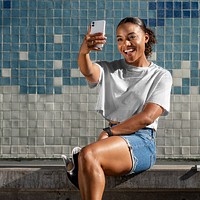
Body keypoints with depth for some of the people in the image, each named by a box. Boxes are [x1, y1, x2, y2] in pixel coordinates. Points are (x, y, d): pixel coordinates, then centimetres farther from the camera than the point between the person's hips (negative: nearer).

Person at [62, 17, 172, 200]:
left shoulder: (161, 76, 11)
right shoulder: (110, 70, 19)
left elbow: (147, 116, -3)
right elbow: (88, 71, -6)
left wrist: (109, 133, -8)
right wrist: (84, 51, -30)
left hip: (141, 142, -3)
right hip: (113, 139, 3)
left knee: (88, 154, -34)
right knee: (86, 163, -36)